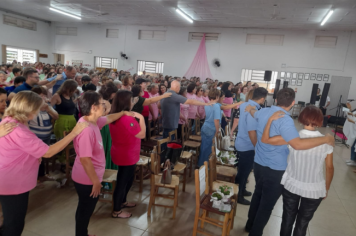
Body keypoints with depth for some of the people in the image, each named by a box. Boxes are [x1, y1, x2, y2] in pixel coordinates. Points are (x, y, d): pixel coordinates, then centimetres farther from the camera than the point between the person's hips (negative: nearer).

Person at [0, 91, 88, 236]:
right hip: (13, 185, -9)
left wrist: (35, 155, 0)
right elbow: (48, 152, -28)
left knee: (12, 222, 27)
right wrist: (74, 133, -26)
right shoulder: (17, 130, -31)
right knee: (15, 224, 12)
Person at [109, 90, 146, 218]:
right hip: (127, 155, -10)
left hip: (121, 153, 10)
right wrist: (141, 118, -16)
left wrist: (135, 118, 5)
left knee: (127, 179, 26)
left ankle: (122, 201, 44)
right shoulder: (127, 118, -28)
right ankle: (117, 211, 24)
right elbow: (142, 134, -21)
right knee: (122, 181, 6)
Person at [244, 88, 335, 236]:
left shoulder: (263, 112, -1)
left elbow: (253, 112, 23)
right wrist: (325, 139, -24)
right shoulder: (285, 119, -26)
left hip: (258, 164, 8)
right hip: (275, 169, -8)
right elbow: (297, 144, -37)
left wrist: (250, 108, 48)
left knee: (258, 194, 25)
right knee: (267, 204, 10)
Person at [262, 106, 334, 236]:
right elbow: (329, 168, -3)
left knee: (288, 218, 22)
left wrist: (271, 119, -14)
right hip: (314, 190, 1)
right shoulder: (326, 142, -12)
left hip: (291, 185, 0)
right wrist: (326, 189, 11)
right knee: (303, 222, 20)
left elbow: (265, 139, -18)